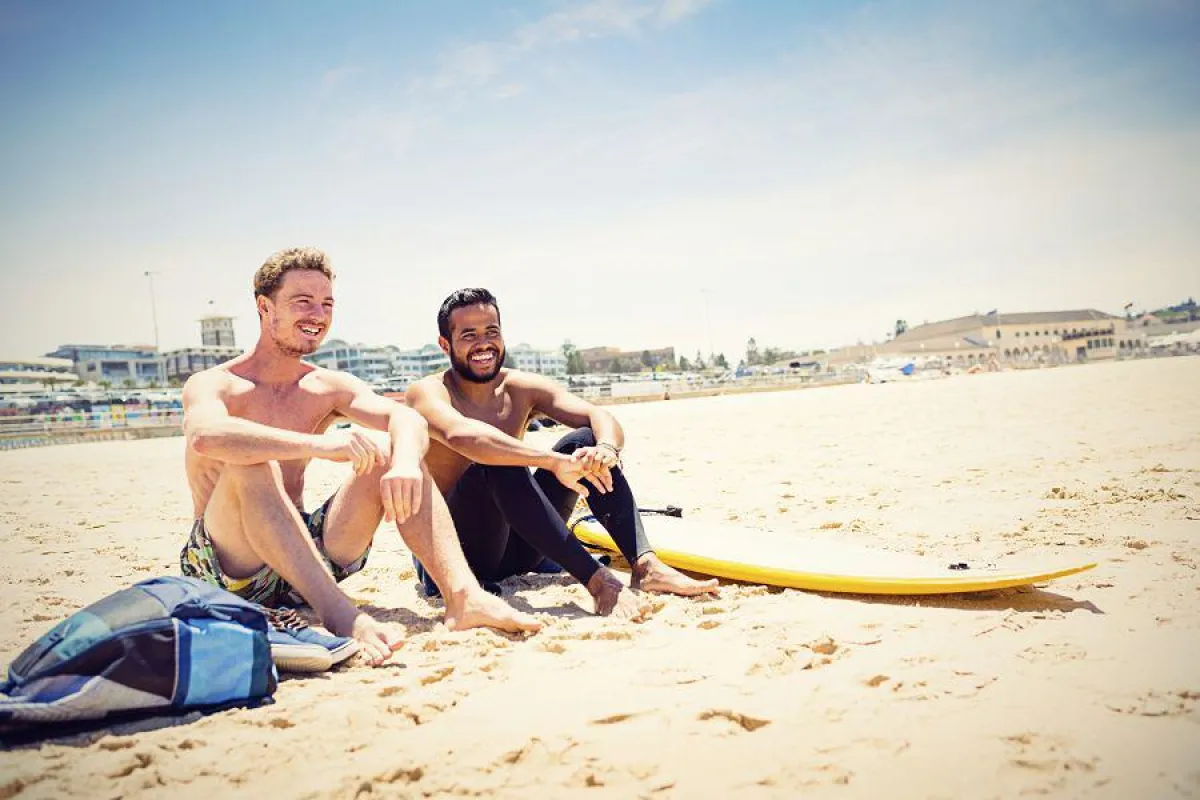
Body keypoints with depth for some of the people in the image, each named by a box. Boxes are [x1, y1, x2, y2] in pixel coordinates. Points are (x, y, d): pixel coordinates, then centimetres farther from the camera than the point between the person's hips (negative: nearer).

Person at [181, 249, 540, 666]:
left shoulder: (328, 388, 7)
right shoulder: (214, 385, -7)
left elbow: (406, 418, -13)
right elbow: (205, 436, -33)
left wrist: (405, 462, -36)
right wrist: (318, 445, -43)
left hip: (307, 557, 5)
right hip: (228, 566, -4)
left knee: (390, 451, -12)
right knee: (251, 465, -32)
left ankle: (463, 596, -29)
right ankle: (341, 615, -43)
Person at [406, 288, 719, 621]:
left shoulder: (521, 388, 3)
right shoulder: (428, 393, -11)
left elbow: (601, 417, -10)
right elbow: (462, 435, -35)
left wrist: (605, 449, -34)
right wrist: (554, 462, -43)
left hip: (518, 548, 5)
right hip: (460, 551, -5)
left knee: (585, 440, -12)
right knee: (497, 464, -33)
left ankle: (645, 565, -25)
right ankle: (598, 581, -39)